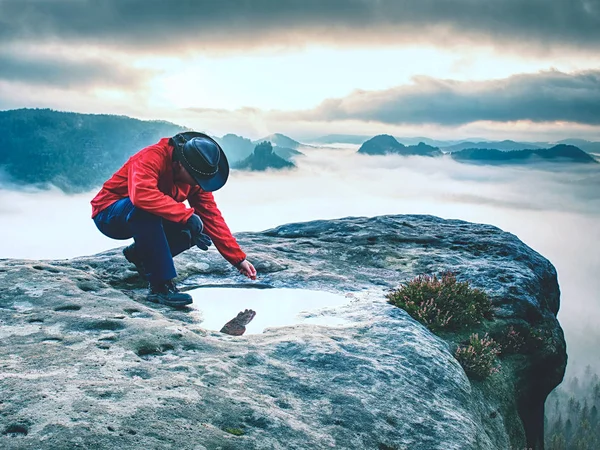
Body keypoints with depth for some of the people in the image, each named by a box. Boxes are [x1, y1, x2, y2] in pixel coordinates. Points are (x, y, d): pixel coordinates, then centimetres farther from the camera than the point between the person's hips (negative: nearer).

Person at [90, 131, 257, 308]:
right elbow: (141, 194, -46)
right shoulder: (152, 157, -28)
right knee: (146, 208, -38)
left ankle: (140, 254, 9)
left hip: (141, 221, 7)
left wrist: (239, 259, -9)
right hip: (109, 214, -6)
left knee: (196, 229, -15)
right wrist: (187, 215, -45)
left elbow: (212, 217, -5)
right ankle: (160, 286, -32)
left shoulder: (196, 177, -7)